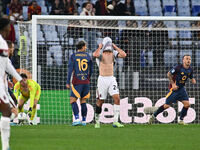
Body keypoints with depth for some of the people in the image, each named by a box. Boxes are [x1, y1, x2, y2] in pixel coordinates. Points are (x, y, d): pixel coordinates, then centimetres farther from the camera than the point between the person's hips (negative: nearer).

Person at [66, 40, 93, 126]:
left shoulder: (73, 56, -1)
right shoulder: (88, 56, 7)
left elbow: (70, 70, -7)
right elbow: (91, 70, 9)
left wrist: (68, 82, -5)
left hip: (77, 82, -3)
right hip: (86, 82, 3)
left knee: (73, 101, -2)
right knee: (83, 101, 13)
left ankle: (77, 119, -18)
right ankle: (84, 120, 12)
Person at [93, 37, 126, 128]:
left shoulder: (113, 53, 8)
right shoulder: (100, 53, -5)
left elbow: (123, 55, -6)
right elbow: (95, 55, -30)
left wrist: (115, 47, 0)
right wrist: (100, 47, -12)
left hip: (111, 79, 3)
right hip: (102, 79, -3)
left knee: (117, 98, -12)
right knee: (100, 101, 3)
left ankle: (115, 121, -11)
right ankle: (97, 120, 21)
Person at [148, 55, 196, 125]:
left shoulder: (190, 70, 2)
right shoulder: (178, 68, -19)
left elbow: (192, 78, 17)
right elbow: (169, 74, -12)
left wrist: (193, 81, -8)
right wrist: (173, 84, -18)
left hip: (181, 89, 6)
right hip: (174, 88, -6)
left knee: (187, 104, -8)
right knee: (167, 105, -5)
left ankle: (181, 120, 5)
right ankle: (154, 115, 13)